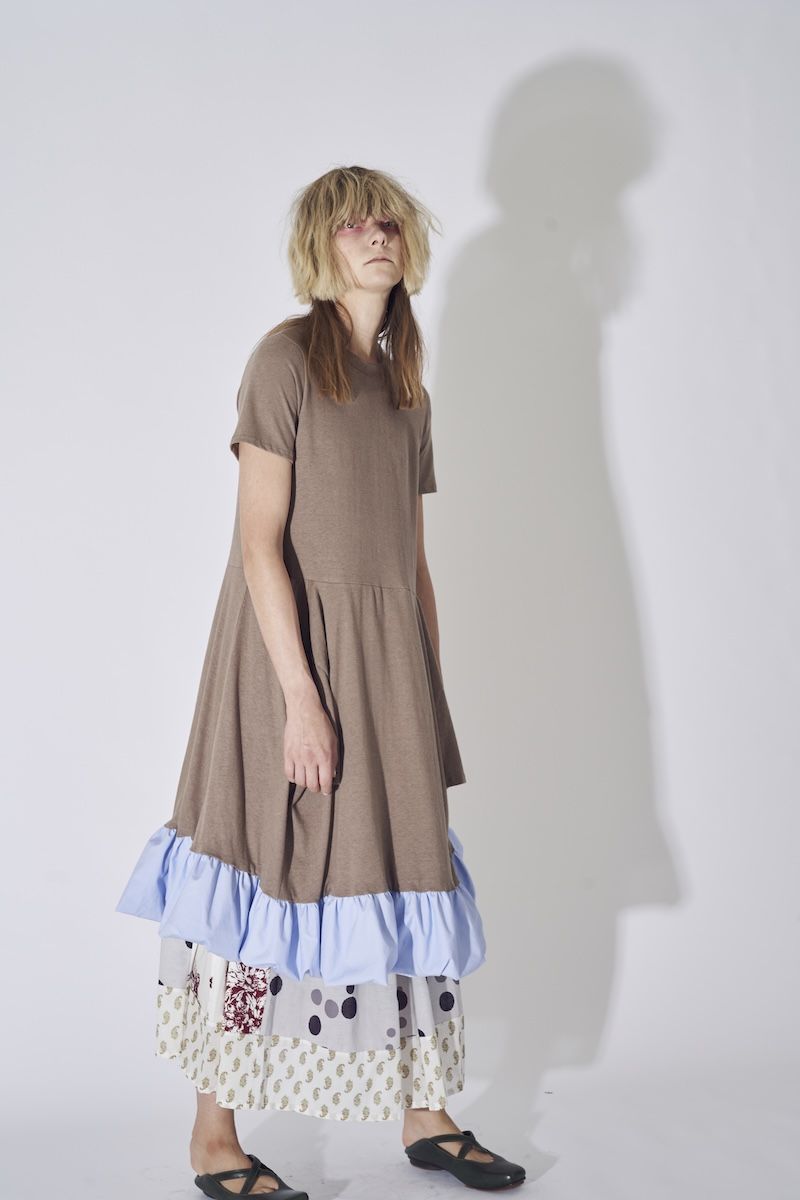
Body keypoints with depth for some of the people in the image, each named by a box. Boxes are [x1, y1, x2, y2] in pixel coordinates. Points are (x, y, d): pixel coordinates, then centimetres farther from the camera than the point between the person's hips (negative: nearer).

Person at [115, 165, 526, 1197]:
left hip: (389, 664, 7)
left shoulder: (404, 384, 14)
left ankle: (424, 1114, 24)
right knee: (270, 882, -1)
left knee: (402, 884, 11)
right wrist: (301, 697, -19)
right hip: (292, 655, -7)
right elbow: (259, 542, -14)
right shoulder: (286, 358, -7)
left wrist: (431, 698, 13)